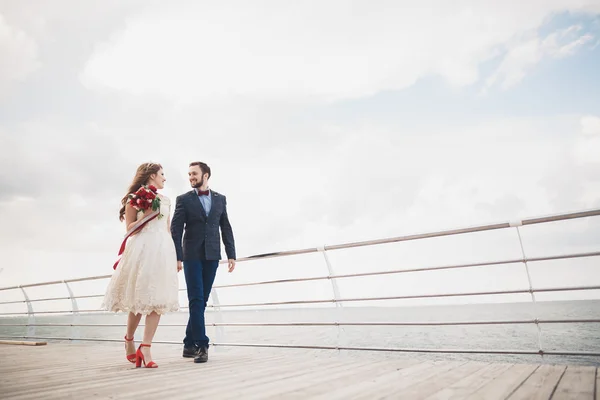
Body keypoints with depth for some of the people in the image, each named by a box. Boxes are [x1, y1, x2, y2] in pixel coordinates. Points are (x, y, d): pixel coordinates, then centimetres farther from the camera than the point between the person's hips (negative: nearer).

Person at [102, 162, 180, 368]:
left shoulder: (165, 200, 17)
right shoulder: (134, 198, 2)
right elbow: (130, 229, 1)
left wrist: (174, 255, 15)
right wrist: (146, 216, -14)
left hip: (163, 250, 5)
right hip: (141, 249, -4)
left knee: (157, 300, -4)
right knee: (139, 299, 1)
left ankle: (145, 348, -1)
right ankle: (129, 340, 26)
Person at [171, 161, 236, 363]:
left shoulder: (220, 199, 10)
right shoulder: (183, 199, 3)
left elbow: (226, 228, 9)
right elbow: (176, 230, -3)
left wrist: (231, 254, 2)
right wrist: (176, 257, -11)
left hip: (212, 256, 3)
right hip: (192, 255, -2)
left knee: (202, 301, 6)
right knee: (196, 301, -8)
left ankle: (189, 344, 17)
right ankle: (201, 345, -5)